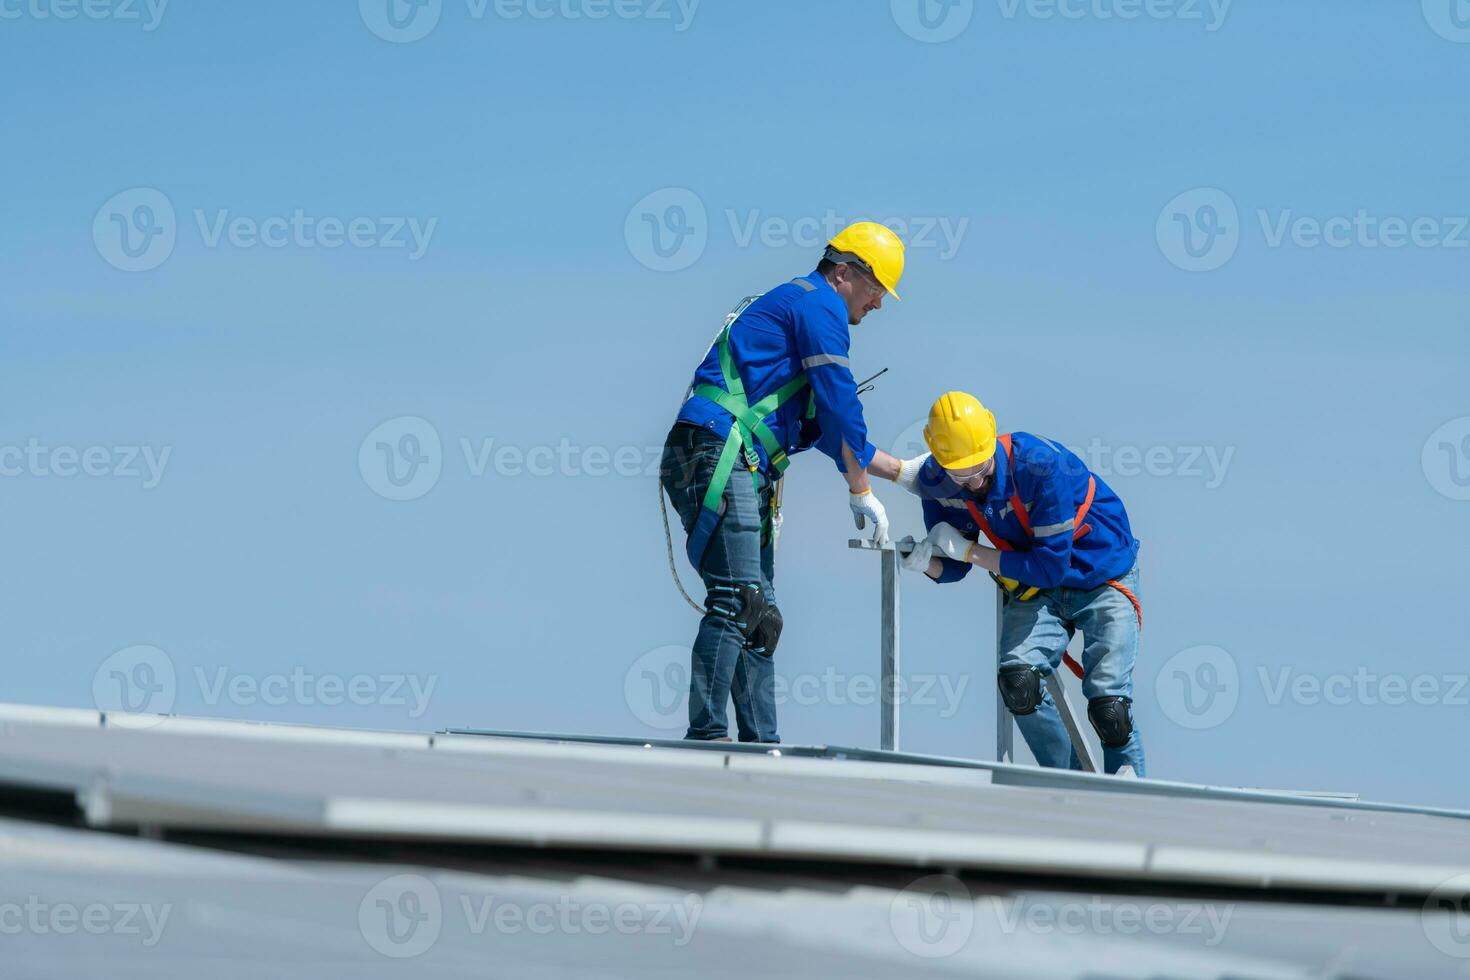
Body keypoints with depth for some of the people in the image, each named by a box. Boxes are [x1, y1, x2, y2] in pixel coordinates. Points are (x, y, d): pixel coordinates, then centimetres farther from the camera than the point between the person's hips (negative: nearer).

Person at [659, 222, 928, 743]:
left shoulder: (792, 306, 30)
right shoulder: (819, 304, -1)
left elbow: (827, 427, 35)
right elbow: (841, 407, -7)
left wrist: (904, 471, 36)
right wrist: (861, 492, 0)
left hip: (743, 471, 11)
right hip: (717, 456, -11)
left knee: (757, 614, 8)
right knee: (738, 601, -17)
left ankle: (760, 744, 8)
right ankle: (705, 736, -21)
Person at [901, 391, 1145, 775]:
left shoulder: (1043, 466, -31)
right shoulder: (938, 483, -13)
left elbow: (1051, 566, -29)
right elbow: (952, 568, -3)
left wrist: (968, 550, -26)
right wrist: (926, 563, -27)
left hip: (1103, 580, -4)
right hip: (1036, 590, 4)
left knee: (1108, 708, -18)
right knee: (1018, 681, -24)